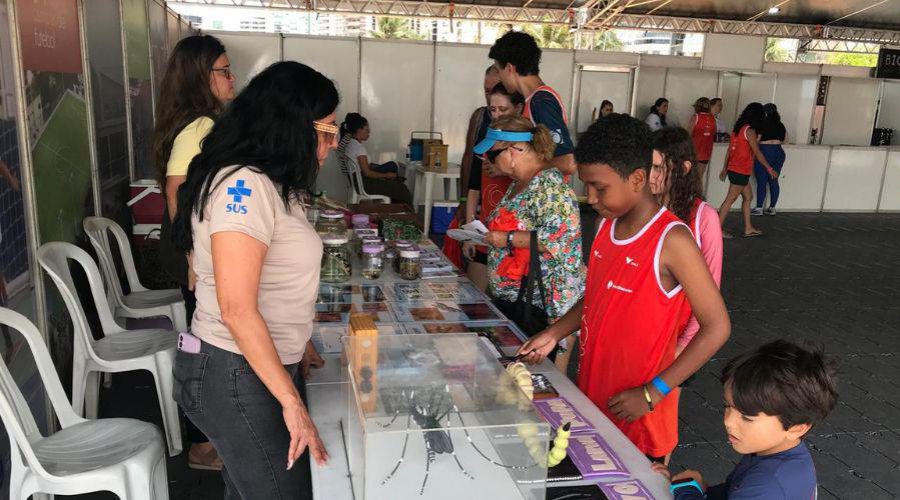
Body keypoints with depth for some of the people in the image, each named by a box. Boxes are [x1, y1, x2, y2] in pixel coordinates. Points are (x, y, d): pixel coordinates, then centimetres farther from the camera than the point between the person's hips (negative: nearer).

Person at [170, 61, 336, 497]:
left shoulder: (265, 183, 10)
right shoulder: (244, 184, -20)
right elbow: (237, 310, -24)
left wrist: (296, 344, 16)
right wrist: (292, 402, -20)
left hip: (269, 365, 9)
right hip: (237, 377, -9)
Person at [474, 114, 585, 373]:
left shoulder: (549, 187, -17)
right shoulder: (519, 183, 12)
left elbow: (563, 236, -28)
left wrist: (508, 239, -21)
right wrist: (490, 233, 11)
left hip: (545, 304, -10)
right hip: (513, 298, 10)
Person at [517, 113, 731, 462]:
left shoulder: (671, 241, -19)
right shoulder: (607, 226, 2)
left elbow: (716, 328, -18)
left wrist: (652, 394, -19)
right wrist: (553, 334, 1)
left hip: (636, 411, -6)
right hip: (592, 396, 6)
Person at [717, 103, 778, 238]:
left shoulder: (738, 128, 9)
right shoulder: (750, 130, -14)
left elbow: (730, 149, 12)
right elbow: (757, 153, -12)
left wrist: (724, 168, 17)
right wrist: (769, 169, -3)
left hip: (733, 169, 8)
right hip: (741, 171, -8)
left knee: (748, 196, 16)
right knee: (730, 200, -4)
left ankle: (748, 228, 20)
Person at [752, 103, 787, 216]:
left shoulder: (762, 124, -8)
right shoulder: (780, 125, 9)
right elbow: (785, 139, 17)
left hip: (765, 151, -6)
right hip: (779, 152, 6)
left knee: (761, 182, -2)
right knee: (773, 181, 10)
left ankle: (759, 208, -1)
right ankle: (772, 208, 13)